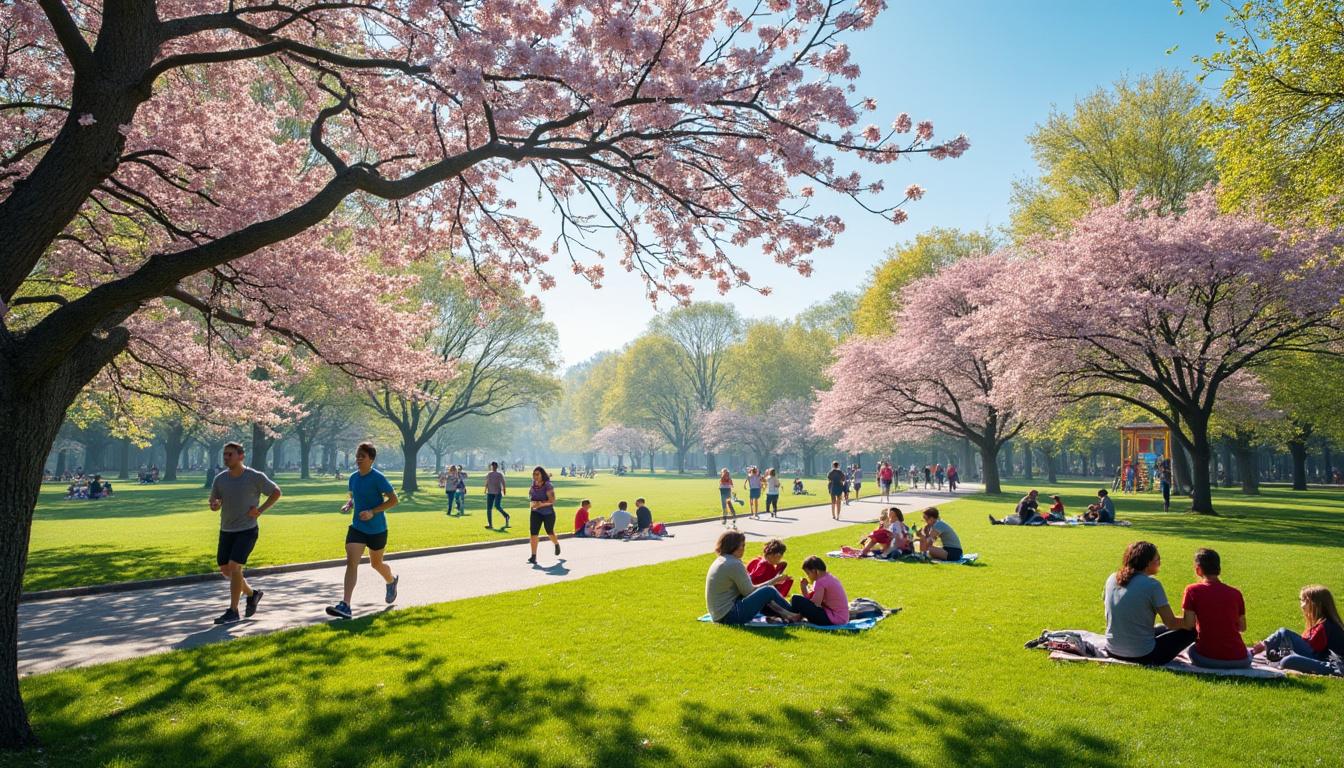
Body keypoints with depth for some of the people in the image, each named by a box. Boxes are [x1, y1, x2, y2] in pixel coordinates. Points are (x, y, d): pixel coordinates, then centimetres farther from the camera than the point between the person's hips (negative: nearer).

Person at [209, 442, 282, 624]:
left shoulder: (255, 477, -12)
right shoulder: (219, 479, 0)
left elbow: (276, 492, 0)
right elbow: (214, 505, 8)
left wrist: (260, 510, -10)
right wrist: (214, 505, -16)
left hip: (247, 530, -6)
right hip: (226, 530, 6)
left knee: (234, 566, -16)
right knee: (225, 570, 9)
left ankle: (233, 611, -6)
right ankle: (252, 594, 32)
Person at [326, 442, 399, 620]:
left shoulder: (378, 478, -15)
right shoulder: (353, 477, 3)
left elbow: (394, 500, -14)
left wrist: (372, 512, -22)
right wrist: (348, 505, -3)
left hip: (377, 530, -4)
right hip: (357, 527, 4)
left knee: (376, 564, 14)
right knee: (351, 562, -12)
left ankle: (391, 581, 47)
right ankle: (345, 605, -16)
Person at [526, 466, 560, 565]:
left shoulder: (548, 486, -19)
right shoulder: (533, 485, 0)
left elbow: (552, 500, -26)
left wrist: (541, 504, -36)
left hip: (548, 513, -4)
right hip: (536, 513, 4)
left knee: (550, 532, 16)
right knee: (533, 533, -12)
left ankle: (557, 544, 49)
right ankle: (533, 557, -12)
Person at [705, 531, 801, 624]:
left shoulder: (720, 561, 12)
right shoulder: (734, 564, -18)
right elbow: (748, 591, -11)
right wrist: (774, 581, 2)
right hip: (730, 616, -10)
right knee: (769, 591, -10)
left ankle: (785, 614, 9)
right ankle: (793, 615, 10)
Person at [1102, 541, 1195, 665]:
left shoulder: (1112, 578, 1)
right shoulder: (1152, 585, -15)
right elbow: (1171, 623, -11)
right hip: (1142, 656, -7)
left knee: (1161, 628, 31)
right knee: (1190, 631, 8)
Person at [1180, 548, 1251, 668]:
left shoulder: (1193, 590, -5)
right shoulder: (1235, 593, 5)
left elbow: (1188, 624, -9)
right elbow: (1242, 627, 12)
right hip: (1239, 661, 4)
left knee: (1191, 649, 29)